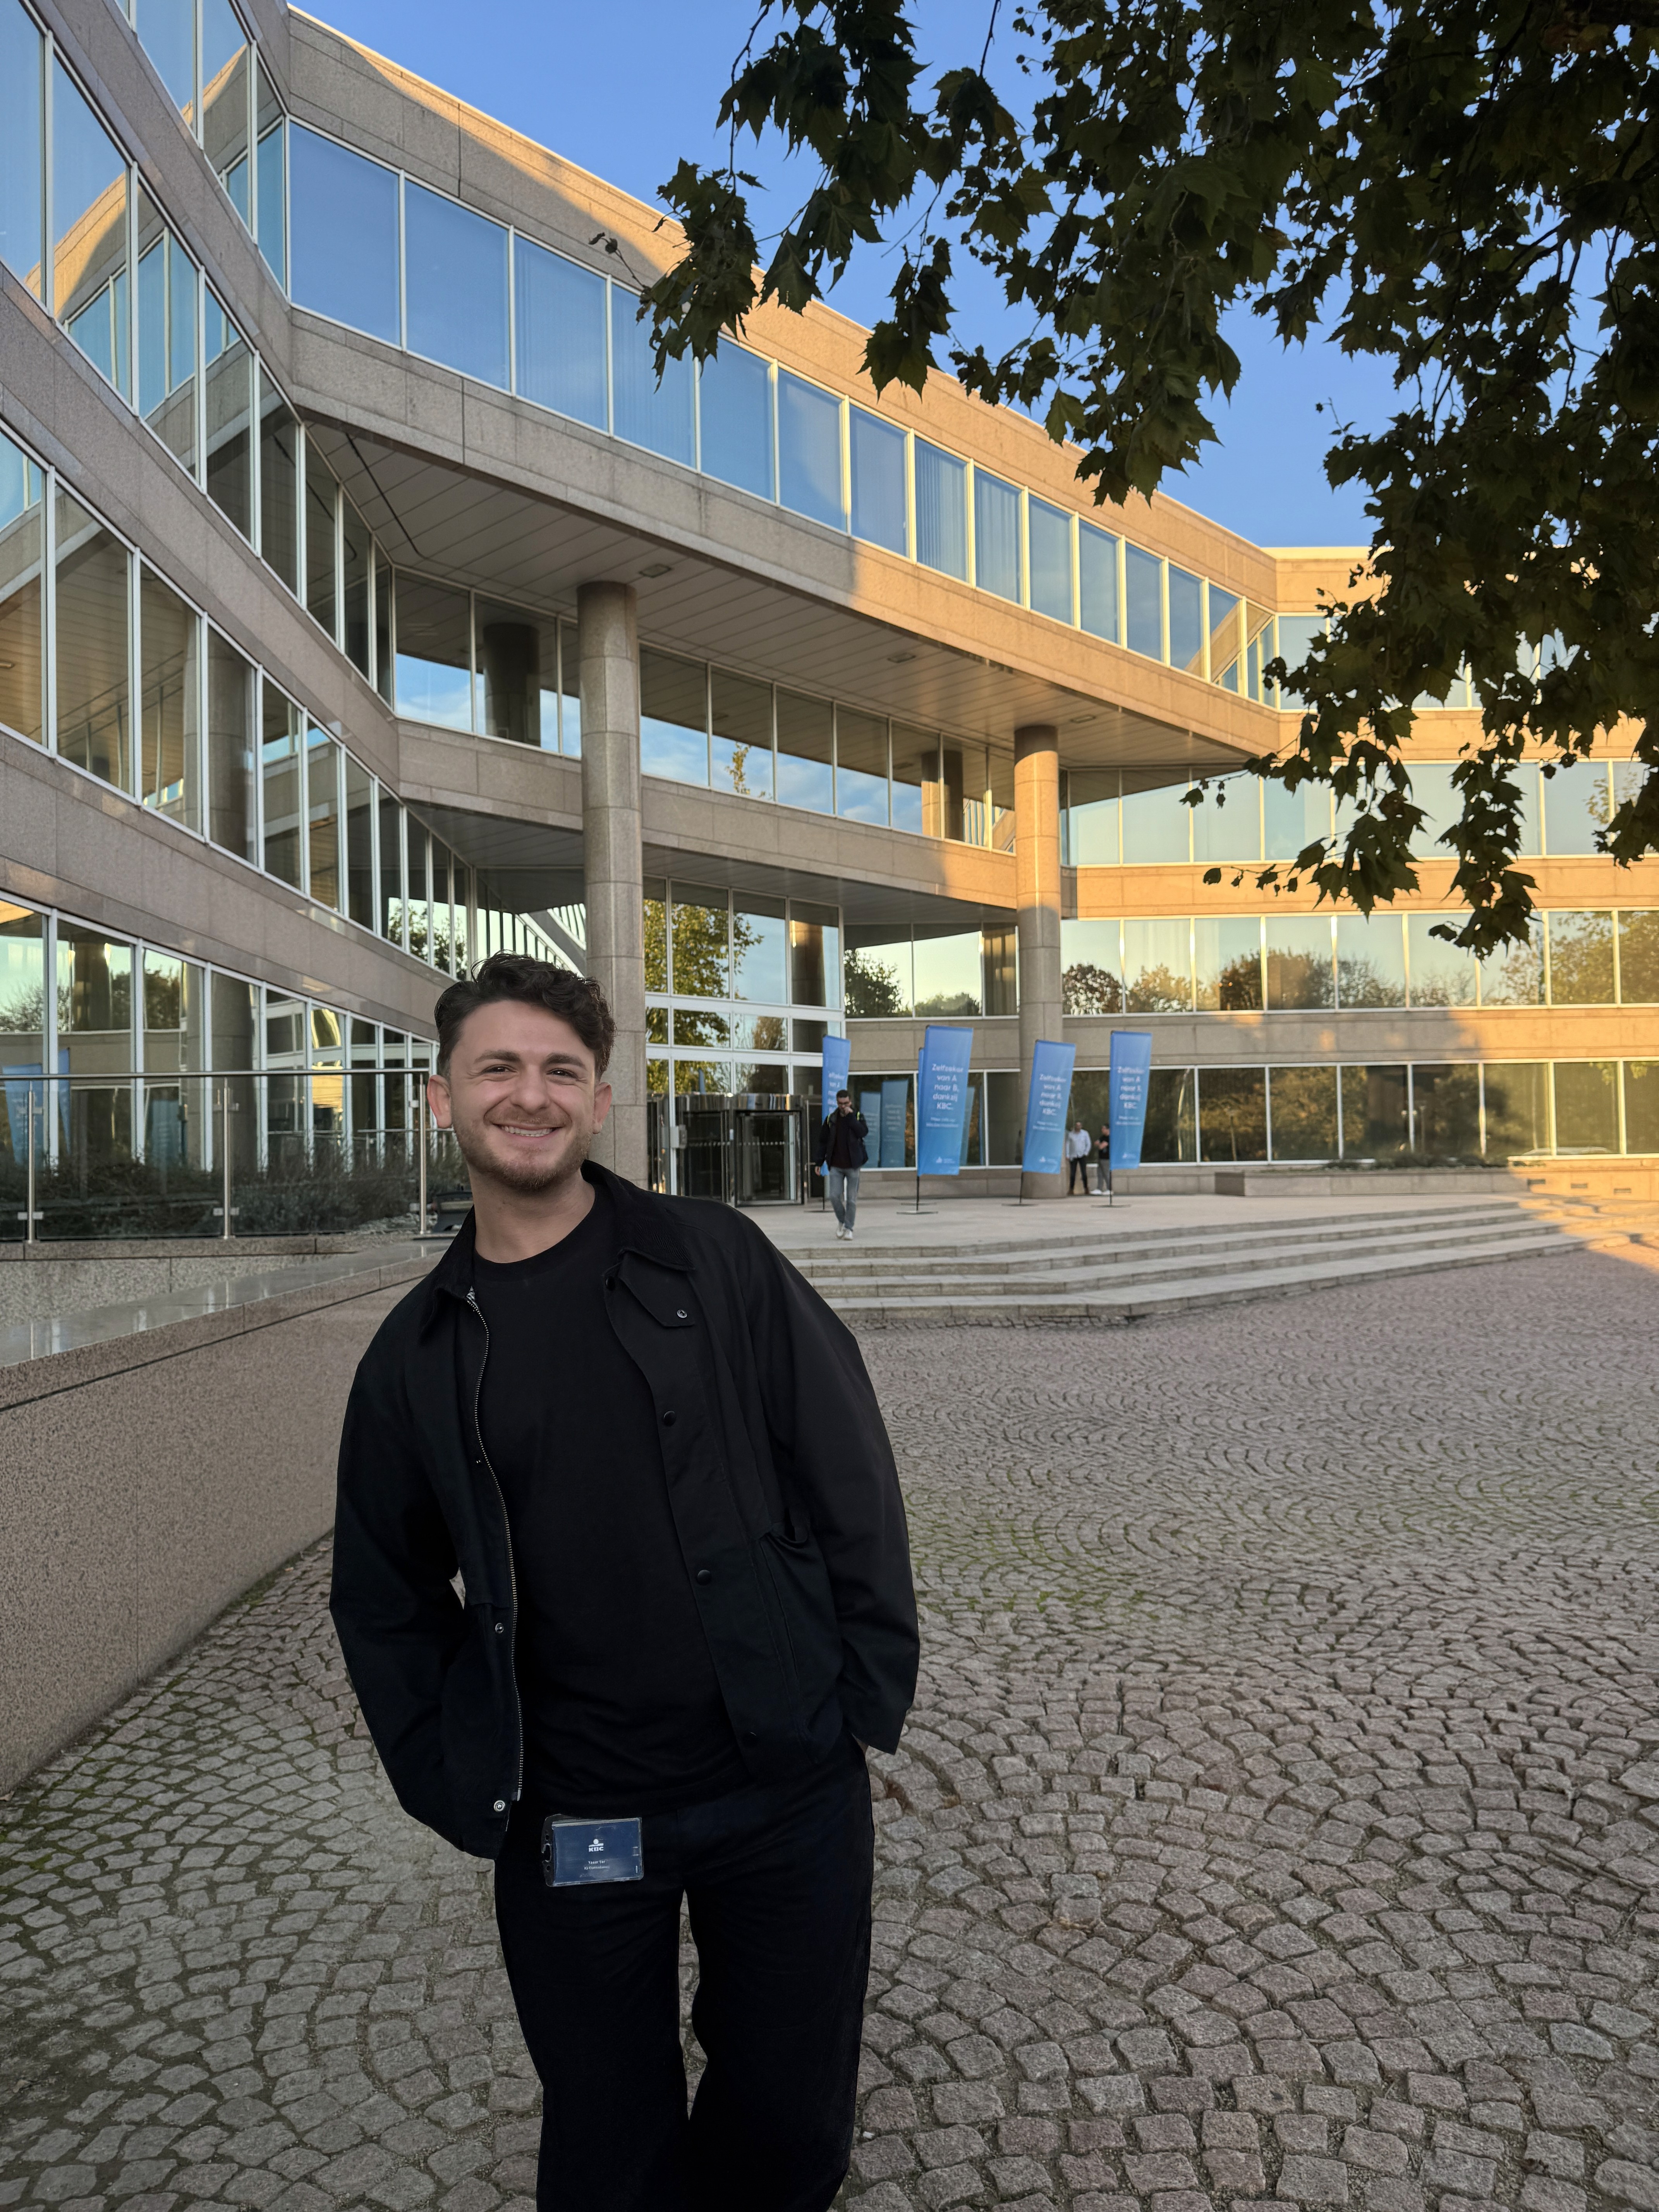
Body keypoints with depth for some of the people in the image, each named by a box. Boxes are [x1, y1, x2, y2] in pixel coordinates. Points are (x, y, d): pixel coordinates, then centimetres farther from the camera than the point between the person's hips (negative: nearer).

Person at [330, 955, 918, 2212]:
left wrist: (867, 1695, -5)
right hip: (569, 1826, 1)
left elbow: (852, 1475, -3)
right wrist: (455, 1786, 4)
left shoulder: (714, 1261, -5)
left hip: (788, 1787, -1)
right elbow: (383, 1598, 11)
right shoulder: (419, 1352, 2)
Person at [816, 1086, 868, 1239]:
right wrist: (820, 1162, 6)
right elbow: (823, 1141, 10)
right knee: (834, 1196, -7)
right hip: (835, 1166, 1)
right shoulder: (831, 1119, 6)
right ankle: (841, 1221, 17)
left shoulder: (858, 1117, 3)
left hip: (852, 1165, -1)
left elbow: (864, 1132, -17)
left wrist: (850, 1116, -17)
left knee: (852, 1199, 1)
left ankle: (848, 1228, 10)